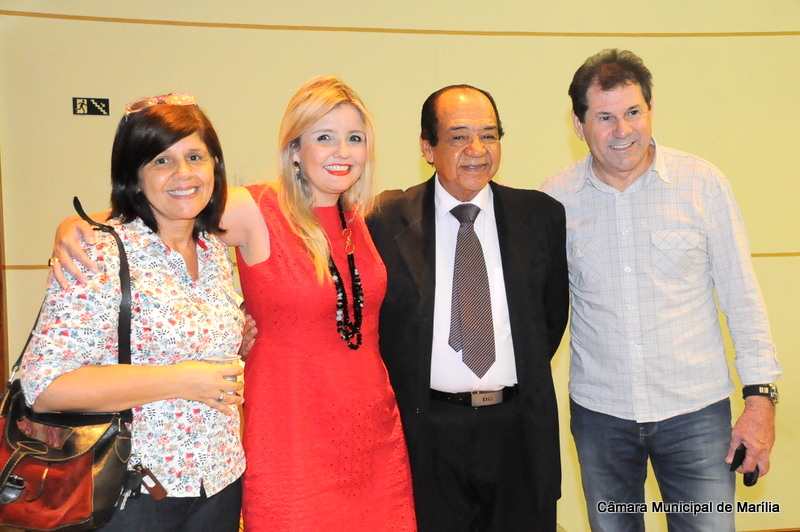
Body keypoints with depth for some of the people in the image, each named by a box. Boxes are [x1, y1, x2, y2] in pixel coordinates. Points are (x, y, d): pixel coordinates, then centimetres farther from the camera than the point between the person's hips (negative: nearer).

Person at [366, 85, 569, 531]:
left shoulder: (541, 214, 3)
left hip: (520, 429, 2)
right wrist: (401, 391, 1)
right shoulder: (387, 220, -4)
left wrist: (525, 377, 9)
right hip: (427, 432, -1)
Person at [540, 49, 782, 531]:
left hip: (696, 409, -1)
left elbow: (741, 294, -2)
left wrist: (761, 396, -5)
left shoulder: (703, 183, -5)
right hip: (598, 410, 2)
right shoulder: (558, 197, -2)